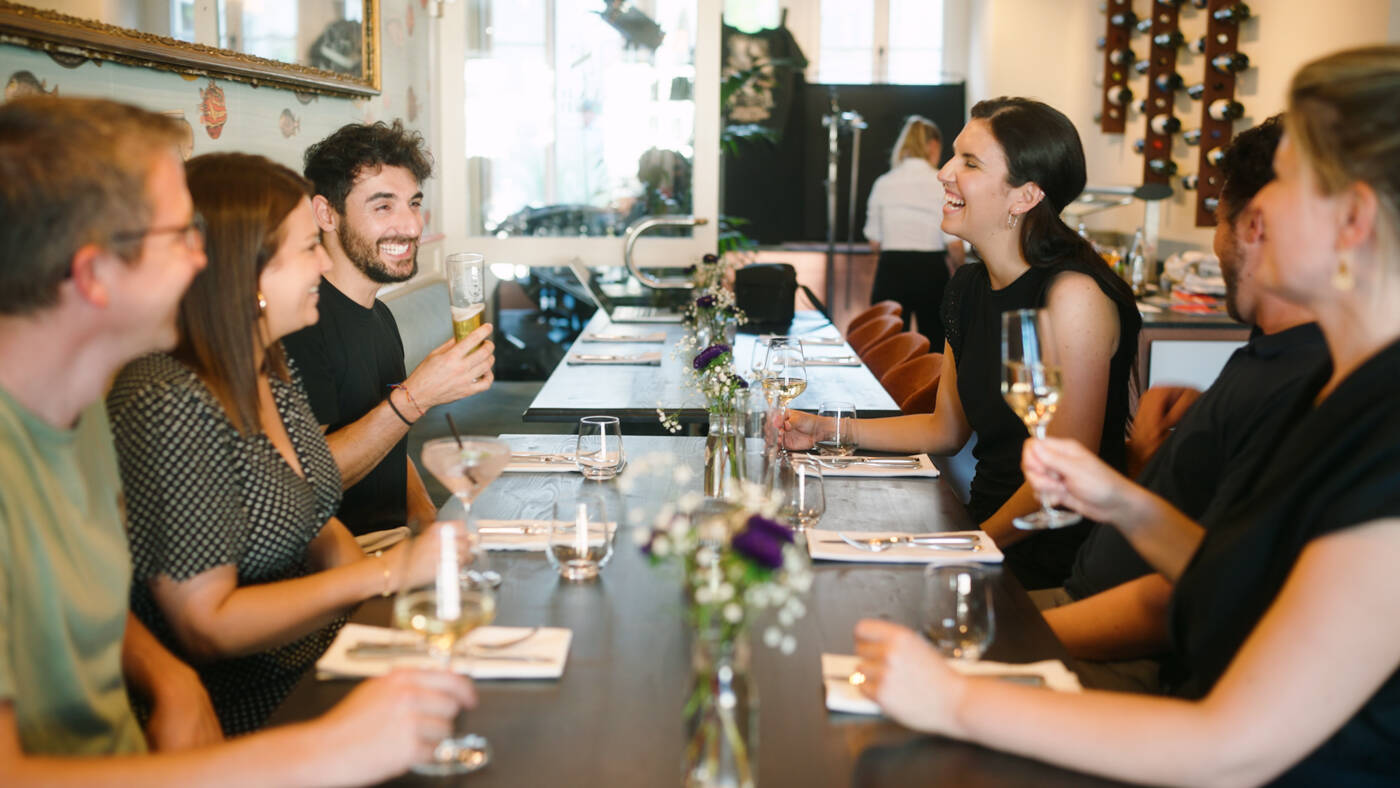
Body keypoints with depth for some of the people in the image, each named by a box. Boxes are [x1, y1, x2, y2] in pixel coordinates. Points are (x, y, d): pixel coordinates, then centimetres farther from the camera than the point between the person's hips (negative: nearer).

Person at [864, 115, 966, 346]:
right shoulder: (944, 184, -7)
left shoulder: (883, 183, 2)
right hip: (931, 271, -2)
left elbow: (874, 244, 5)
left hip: (891, 271, 2)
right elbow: (954, 245, -9)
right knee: (935, 347, 11)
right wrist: (961, 268, 10)